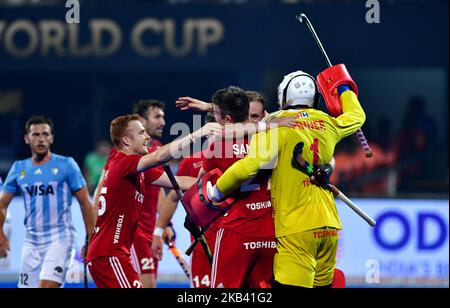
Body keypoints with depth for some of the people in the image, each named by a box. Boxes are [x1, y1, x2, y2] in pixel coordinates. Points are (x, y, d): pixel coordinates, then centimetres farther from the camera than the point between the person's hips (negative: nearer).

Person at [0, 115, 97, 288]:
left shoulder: (66, 165, -1)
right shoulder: (19, 168, 9)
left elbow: (85, 203, 1)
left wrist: (91, 240, -4)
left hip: (60, 238, -5)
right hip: (31, 241, 5)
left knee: (46, 286, -22)